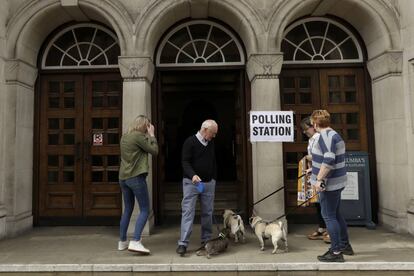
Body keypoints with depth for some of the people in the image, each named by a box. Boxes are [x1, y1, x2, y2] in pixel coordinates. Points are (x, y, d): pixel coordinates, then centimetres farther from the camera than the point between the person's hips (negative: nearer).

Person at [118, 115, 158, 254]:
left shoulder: (124, 137, 14)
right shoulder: (138, 136, -11)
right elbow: (154, 150, -9)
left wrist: (148, 136, 15)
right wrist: (152, 135, 1)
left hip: (123, 177, 9)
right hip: (136, 177, -8)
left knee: (127, 209, 18)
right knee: (145, 210, -2)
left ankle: (122, 242, 25)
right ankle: (135, 242, -10)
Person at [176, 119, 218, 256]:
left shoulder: (211, 143, 11)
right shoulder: (190, 142, -8)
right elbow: (185, 162, -13)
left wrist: (214, 178, 14)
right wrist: (192, 175, -28)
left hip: (208, 183, 6)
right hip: (191, 182, -5)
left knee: (207, 212, 9)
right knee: (188, 211, -6)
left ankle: (206, 240, 22)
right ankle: (183, 243, -2)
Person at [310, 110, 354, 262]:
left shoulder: (325, 136, -18)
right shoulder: (334, 135, 14)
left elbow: (329, 160, -28)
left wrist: (319, 179, -24)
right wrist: (319, 173, 29)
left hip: (330, 183, -10)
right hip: (337, 181, 10)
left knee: (329, 216, -1)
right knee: (336, 214, 21)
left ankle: (336, 251, 7)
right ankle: (345, 245, 33)